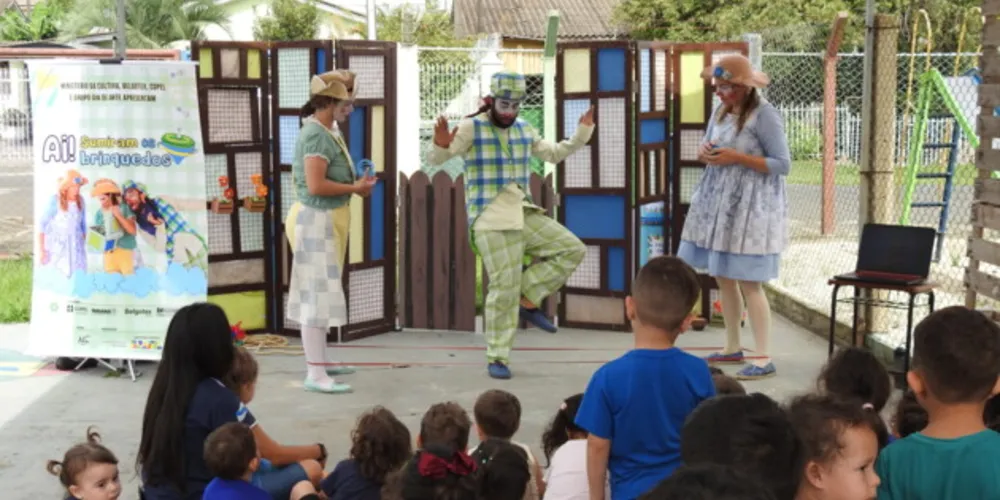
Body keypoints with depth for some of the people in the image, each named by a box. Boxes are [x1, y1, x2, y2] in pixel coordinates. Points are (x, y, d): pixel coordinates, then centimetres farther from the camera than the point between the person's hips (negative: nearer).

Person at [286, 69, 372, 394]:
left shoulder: (325, 131, 13)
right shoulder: (317, 135, -18)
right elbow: (316, 185, -25)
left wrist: (353, 184, 5)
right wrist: (355, 189, -15)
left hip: (324, 220, 10)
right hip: (316, 220, -10)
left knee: (320, 292, 16)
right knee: (318, 294, -8)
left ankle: (320, 361, 26)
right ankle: (315, 374, -5)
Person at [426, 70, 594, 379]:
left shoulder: (523, 130, 12)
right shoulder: (471, 128, -7)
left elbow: (555, 154, 24)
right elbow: (435, 161, -12)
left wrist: (582, 134, 11)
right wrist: (441, 145, -35)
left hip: (524, 215, 6)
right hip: (491, 221, -6)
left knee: (572, 249, -2)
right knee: (504, 288, -8)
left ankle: (527, 301, 6)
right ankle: (497, 359, 5)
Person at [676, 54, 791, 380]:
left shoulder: (764, 115, -14)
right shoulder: (720, 112, 10)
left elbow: (783, 165, -15)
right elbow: (709, 148, 20)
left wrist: (738, 157, -20)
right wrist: (704, 152, -5)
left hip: (750, 207, -8)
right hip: (717, 202, 8)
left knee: (748, 282, -9)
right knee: (722, 276, 12)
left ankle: (764, 358, -3)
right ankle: (732, 348, 25)